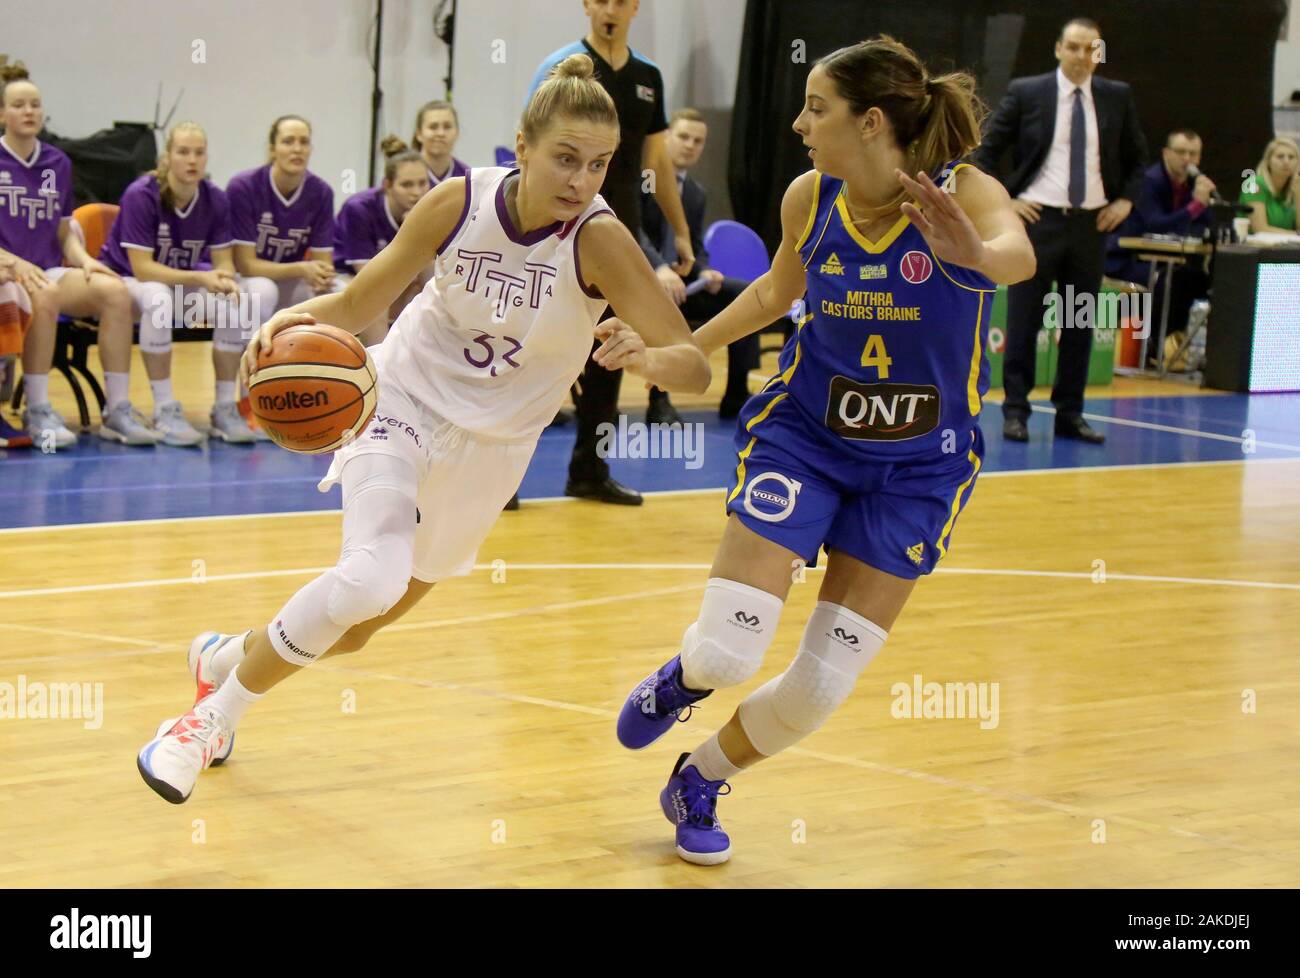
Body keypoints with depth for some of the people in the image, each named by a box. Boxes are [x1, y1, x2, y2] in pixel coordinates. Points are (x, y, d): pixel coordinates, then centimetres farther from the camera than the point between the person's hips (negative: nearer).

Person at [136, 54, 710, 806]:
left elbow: (695, 367, -29)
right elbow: (361, 302, -8)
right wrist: (300, 317, -29)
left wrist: (649, 359, -51)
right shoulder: (460, 202, -19)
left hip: (492, 443, 2)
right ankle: (215, 712, -5)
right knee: (371, 578, -28)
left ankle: (228, 657, 44)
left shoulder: (599, 239, -24)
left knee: (354, 631, 12)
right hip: (407, 400, -1)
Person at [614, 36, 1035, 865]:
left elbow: (1017, 254, -45)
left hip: (917, 465, -1)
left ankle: (699, 784, 28)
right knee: (727, 653, -13)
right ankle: (681, 679, 25)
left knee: (821, 688, 0)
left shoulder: (965, 196, -20)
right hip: (804, 433, 2)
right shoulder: (810, 198, -9)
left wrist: (975, 254, -67)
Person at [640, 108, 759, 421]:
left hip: (678, 281, 8)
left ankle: (736, 395, -5)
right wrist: (659, 268, -39)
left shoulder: (697, 194, 14)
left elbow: (696, 248, 14)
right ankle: (659, 401, -33)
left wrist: (704, 272, -11)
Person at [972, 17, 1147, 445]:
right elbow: (985, 151, 1)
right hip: (1038, 218, -3)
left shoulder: (1117, 97, 5)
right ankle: (1015, 411, 8)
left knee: (1080, 324, 7)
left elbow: (1137, 155, 18)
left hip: (1092, 222, 3)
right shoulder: (1026, 92, -3)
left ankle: (1070, 414, 14)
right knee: (1023, 320, 0)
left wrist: (1125, 200, 6)